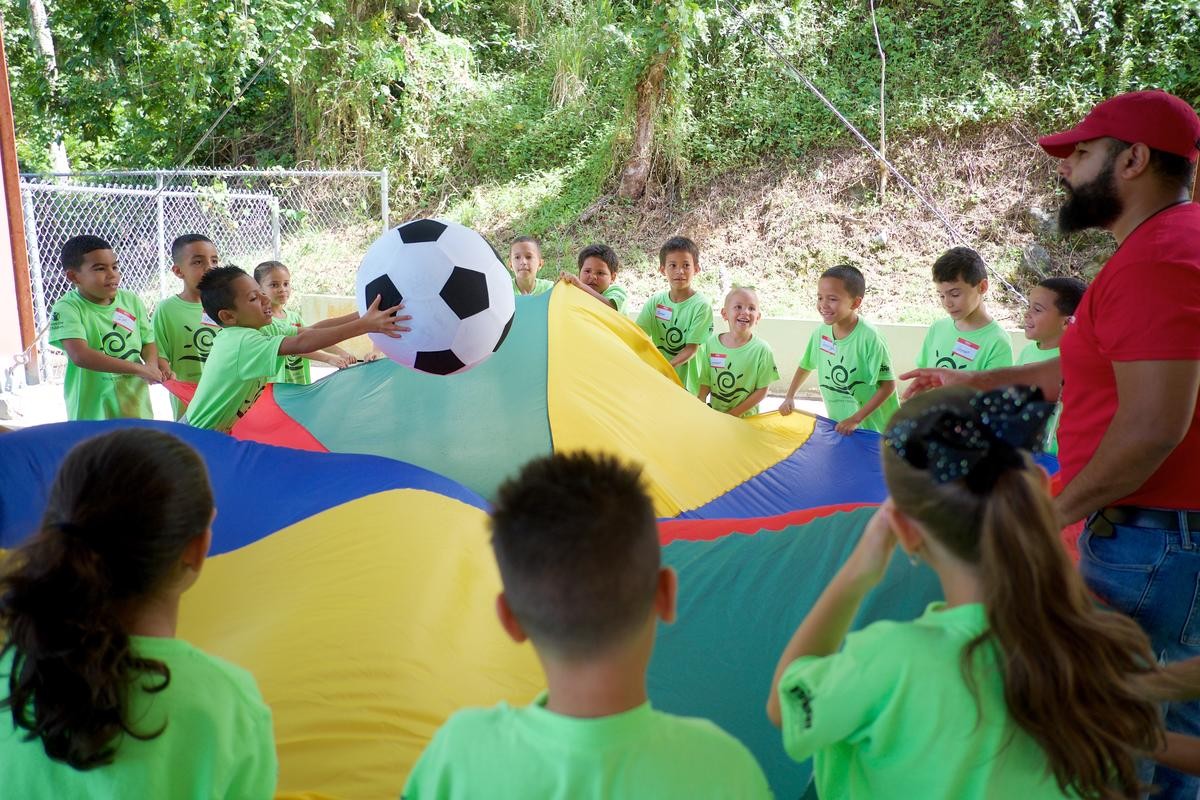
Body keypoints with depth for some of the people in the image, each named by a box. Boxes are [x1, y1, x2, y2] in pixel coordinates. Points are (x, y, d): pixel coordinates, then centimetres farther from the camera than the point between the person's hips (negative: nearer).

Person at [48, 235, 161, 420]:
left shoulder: (131, 301, 3)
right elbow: (80, 356, -24)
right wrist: (139, 369, -27)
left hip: (137, 408, 4)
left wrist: (152, 366, -13)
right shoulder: (67, 309, -11)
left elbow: (148, 342, 10)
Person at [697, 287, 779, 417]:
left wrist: (734, 414, -13)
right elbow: (705, 384, 1)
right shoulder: (711, 343, -6)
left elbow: (762, 390, -9)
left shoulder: (762, 349, -13)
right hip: (713, 417, 2)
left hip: (746, 418, -2)